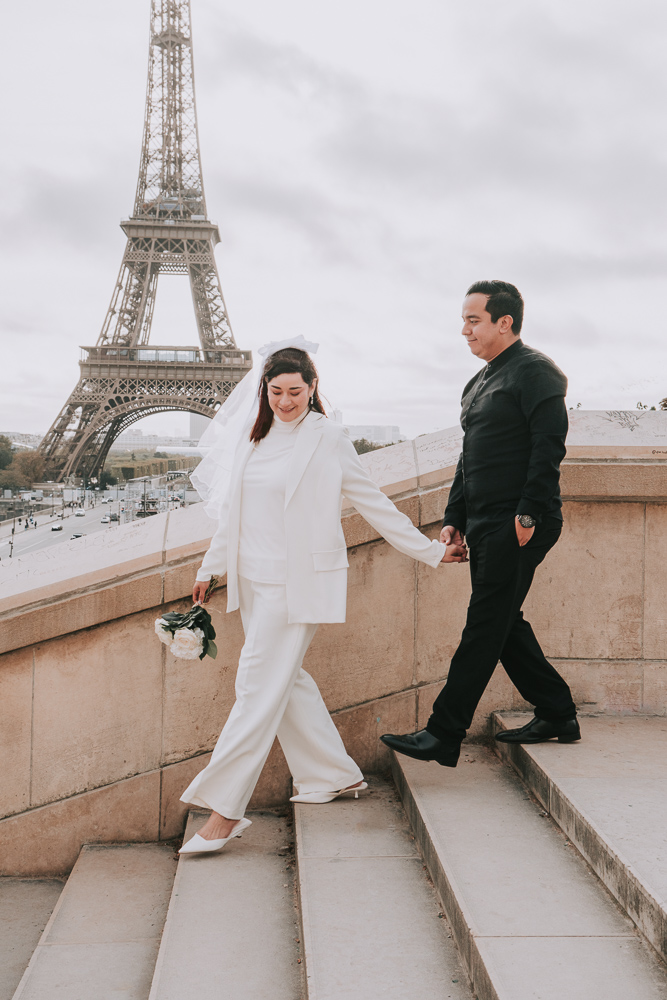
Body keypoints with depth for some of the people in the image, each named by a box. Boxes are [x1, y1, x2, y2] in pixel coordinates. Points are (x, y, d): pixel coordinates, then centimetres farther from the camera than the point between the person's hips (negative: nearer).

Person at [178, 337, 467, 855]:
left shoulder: (328, 438, -6)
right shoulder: (252, 437, 10)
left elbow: (374, 503, 0)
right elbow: (232, 513, 18)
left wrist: (430, 551, 2)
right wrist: (210, 569, 21)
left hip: (299, 581, -6)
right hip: (254, 579, 6)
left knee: (260, 688, -7)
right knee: (286, 681, 13)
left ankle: (225, 811, -2)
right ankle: (336, 775, 29)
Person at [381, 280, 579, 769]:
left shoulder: (535, 371, -8)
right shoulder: (480, 383, 20)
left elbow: (549, 447, -17)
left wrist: (528, 515, -22)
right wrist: (455, 520, 18)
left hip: (519, 526, -9)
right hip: (486, 526, 9)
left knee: (485, 626, -8)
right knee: (503, 623, 12)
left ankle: (444, 735, -6)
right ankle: (557, 715, 23)